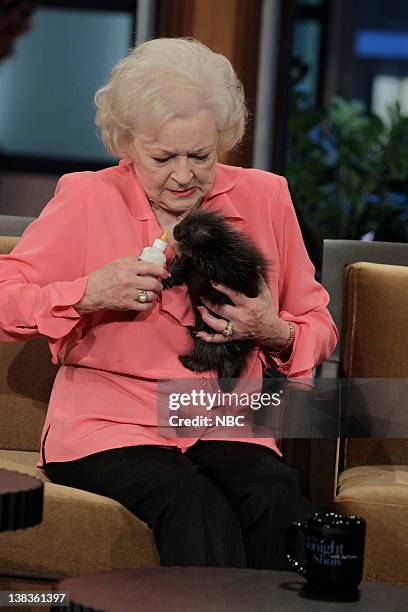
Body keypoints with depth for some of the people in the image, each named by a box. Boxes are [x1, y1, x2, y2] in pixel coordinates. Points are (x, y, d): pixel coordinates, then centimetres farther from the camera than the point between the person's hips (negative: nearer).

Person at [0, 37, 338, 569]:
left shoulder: (265, 197, 9)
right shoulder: (87, 198, 1)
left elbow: (319, 325, 16)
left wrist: (276, 332, -6)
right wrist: (89, 293, -16)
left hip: (225, 426, 3)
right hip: (108, 427, -2)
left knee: (276, 498, -30)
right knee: (198, 508, -33)